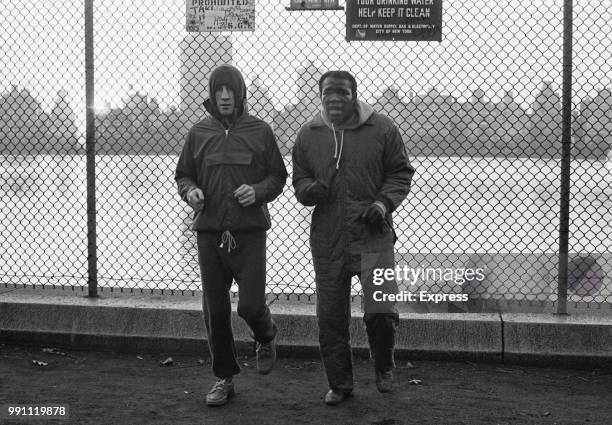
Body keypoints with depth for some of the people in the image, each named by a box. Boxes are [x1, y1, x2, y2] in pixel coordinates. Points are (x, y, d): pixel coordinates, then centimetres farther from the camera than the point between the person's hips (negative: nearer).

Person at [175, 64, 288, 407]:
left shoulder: (260, 131, 3)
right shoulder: (199, 133, 8)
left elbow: (278, 176, 7)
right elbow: (183, 175, 15)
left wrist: (258, 191, -13)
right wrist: (190, 191, -6)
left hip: (249, 231, -2)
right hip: (210, 233, 2)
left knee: (250, 304, -9)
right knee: (215, 310, 5)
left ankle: (266, 338, 28)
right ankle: (225, 378, 22)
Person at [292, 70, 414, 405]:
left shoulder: (382, 129, 0)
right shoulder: (308, 135, 7)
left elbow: (401, 173, 6)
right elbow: (299, 180, 14)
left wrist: (385, 202, -11)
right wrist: (309, 190, -10)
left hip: (373, 234, -2)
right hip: (327, 239, 3)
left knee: (381, 310, -11)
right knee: (330, 316, 8)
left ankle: (384, 368, 19)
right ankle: (339, 384, 25)